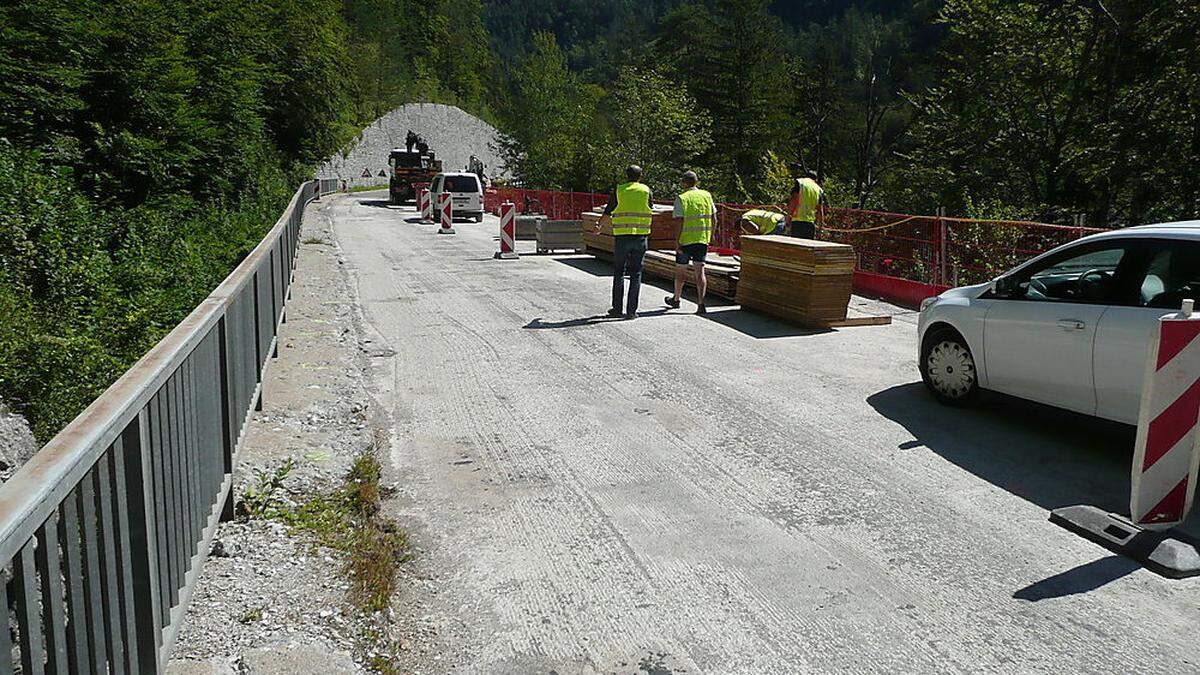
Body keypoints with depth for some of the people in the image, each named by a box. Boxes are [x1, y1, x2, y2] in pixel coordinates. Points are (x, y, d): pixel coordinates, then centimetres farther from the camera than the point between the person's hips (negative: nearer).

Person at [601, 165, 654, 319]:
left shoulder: (618, 191, 1)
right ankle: (631, 310, 2)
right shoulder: (646, 190, 4)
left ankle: (617, 309, 10)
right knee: (636, 274, 4)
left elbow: (607, 212, 10)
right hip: (641, 237, 1)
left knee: (619, 273, 10)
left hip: (622, 237, -1)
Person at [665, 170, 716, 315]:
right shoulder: (707, 195, 5)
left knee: (680, 271, 13)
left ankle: (676, 299, 30)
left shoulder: (682, 198, -8)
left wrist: (677, 243, -13)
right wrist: (709, 235, 19)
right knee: (700, 272, 0)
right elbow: (714, 219, 7)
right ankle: (701, 304, -10)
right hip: (703, 239, 3)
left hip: (686, 240, -3)